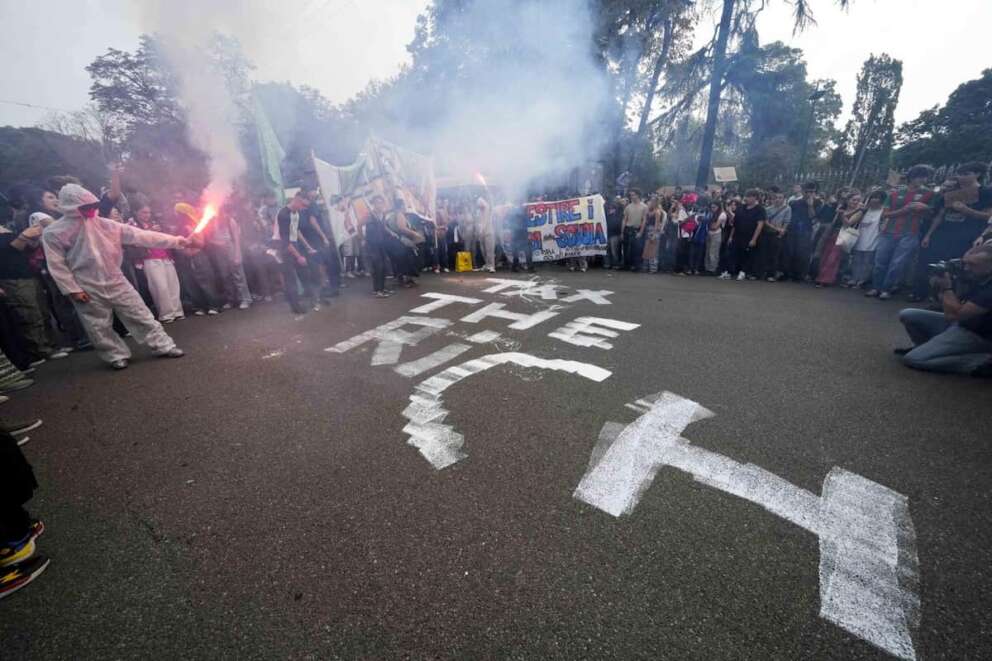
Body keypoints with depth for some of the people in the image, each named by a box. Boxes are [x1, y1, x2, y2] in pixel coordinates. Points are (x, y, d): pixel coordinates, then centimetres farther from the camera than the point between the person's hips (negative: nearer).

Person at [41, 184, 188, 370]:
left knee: (140, 315, 2)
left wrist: (174, 240, -14)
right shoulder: (53, 233, -7)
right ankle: (116, 355, 22)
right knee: (99, 327, 7)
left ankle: (164, 346, 8)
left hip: (115, 281, 2)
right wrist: (72, 290, -10)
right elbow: (57, 265, -5)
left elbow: (138, 235, -6)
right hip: (88, 289, -1)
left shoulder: (103, 224, -1)